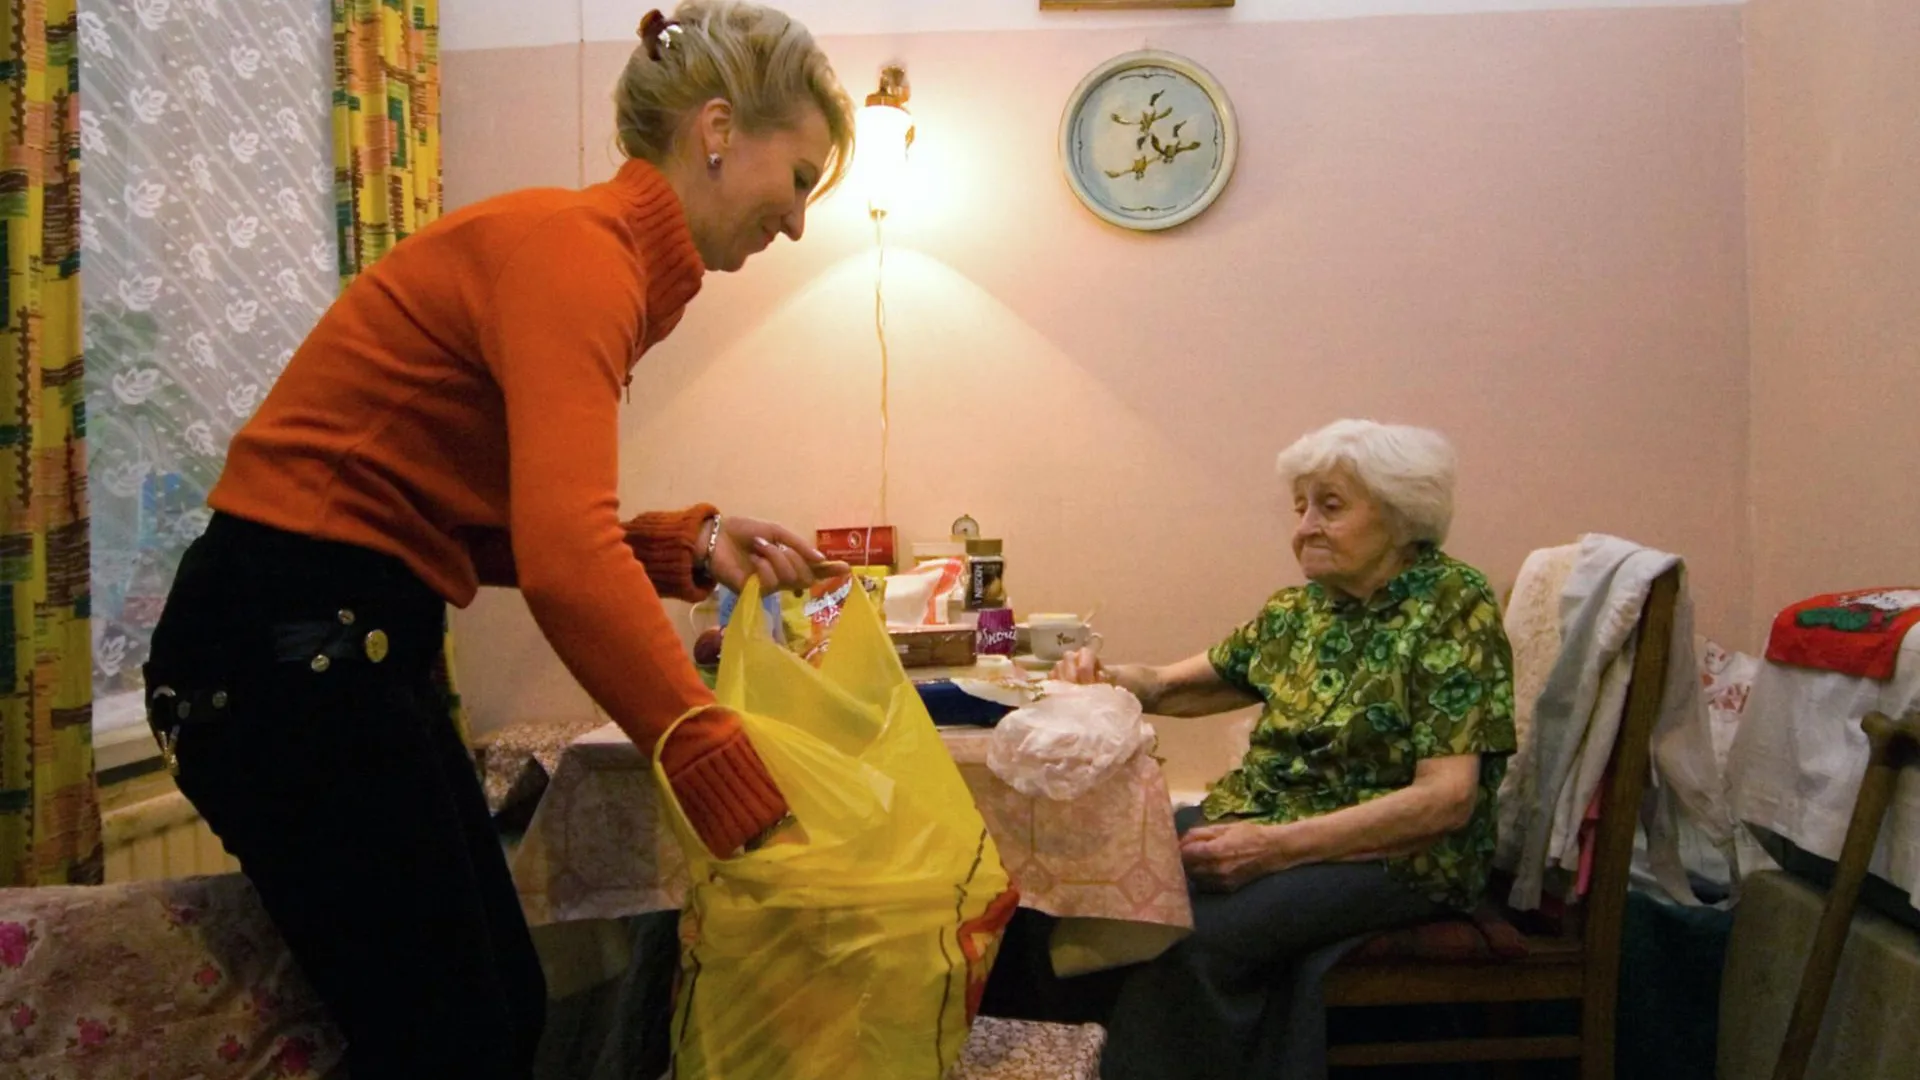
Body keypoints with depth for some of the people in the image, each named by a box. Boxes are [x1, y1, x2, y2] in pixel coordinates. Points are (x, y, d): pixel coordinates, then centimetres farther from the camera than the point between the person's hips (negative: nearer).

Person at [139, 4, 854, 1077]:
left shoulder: (599, 259, 11)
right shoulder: (574, 245, -18)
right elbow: (566, 560, -33)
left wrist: (691, 546, -1)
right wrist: (748, 803, -33)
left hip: (342, 644, 10)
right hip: (287, 651, -9)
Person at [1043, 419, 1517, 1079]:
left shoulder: (1453, 608, -9)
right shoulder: (1304, 605, 10)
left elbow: (1447, 800, -17)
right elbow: (1183, 685, 21)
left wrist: (1275, 845, -24)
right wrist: (1108, 679, -3)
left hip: (1397, 851, -6)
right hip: (1263, 819, 6)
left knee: (1189, 931, -29)